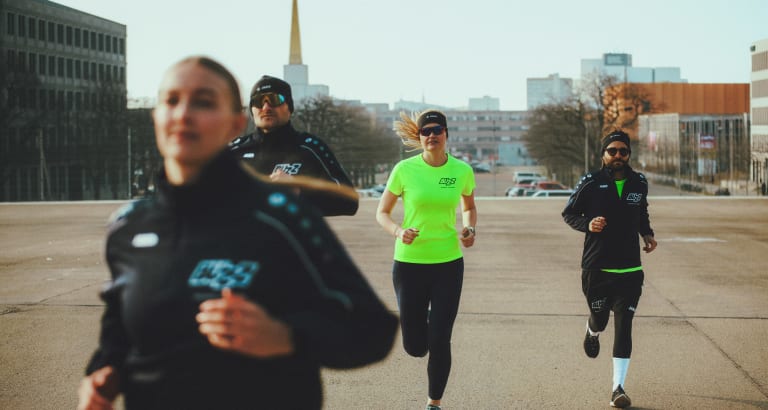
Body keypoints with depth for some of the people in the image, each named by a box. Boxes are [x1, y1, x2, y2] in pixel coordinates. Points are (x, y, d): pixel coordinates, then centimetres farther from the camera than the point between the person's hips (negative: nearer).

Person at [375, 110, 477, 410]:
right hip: (409, 262, -1)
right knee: (415, 347, 2)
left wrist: (469, 229, -4)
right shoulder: (405, 170, -8)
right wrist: (398, 231, -19)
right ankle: (420, 319, 40)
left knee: (440, 342, -1)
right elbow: (382, 213, 2)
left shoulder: (462, 170, -2)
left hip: (448, 263, 1)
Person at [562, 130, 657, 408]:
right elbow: (569, 213, 3)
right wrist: (587, 224, -17)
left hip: (630, 270, 2)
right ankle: (592, 332, 51)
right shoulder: (591, 183, -6)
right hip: (596, 268, -1)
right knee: (600, 319, 10)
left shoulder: (639, 184, 5)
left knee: (623, 326, -5)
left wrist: (647, 234, 3)